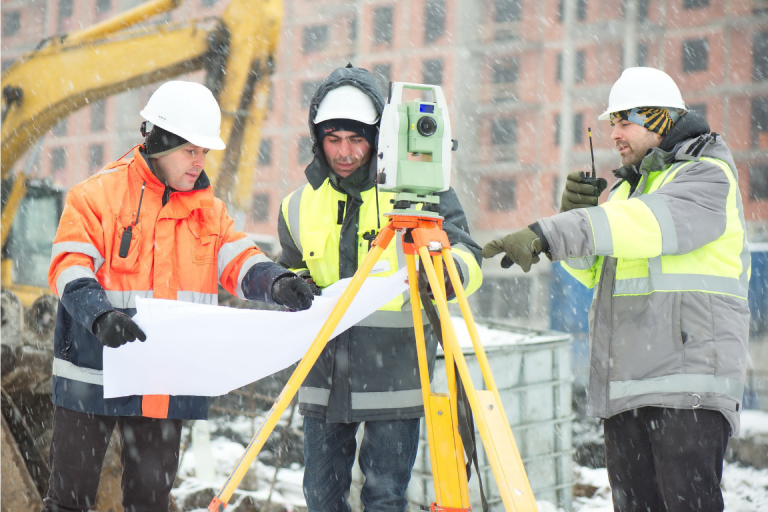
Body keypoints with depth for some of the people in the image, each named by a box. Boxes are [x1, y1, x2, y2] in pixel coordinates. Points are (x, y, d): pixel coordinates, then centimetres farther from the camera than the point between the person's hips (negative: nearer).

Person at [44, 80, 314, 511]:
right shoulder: (96, 196, -6)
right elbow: (70, 269, -14)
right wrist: (100, 315, -33)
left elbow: (238, 261, 2)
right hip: (93, 376, -4)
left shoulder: (209, 210, 10)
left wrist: (276, 282, -20)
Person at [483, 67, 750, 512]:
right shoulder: (628, 185, 22)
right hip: (625, 382, 7)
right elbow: (594, 270, 22)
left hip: (690, 379, -7)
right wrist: (578, 211, 2)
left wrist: (550, 234, -31)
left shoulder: (710, 177, -4)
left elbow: (650, 223, -23)